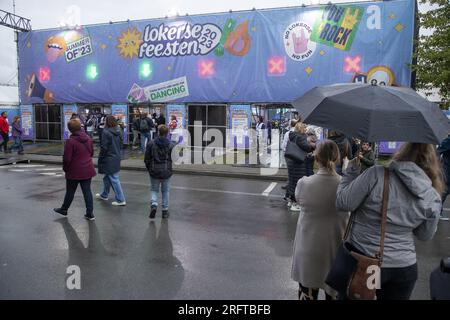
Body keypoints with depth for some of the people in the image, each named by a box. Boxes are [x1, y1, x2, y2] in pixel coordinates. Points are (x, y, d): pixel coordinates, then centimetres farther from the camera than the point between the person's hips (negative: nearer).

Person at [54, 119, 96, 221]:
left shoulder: (71, 141, -18)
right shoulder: (88, 138, 2)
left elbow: (67, 158, -16)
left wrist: (65, 168, 1)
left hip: (74, 171, -5)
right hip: (88, 170, 5)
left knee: (70, 191, 14)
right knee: (87, 191, 9)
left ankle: (64, 209, 35)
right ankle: (90, 213, 10)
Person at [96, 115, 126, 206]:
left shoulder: (106, 132, -17)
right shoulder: (118, 132, 5)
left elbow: (104, 147, -16)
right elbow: (121, 144, 12)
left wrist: (100, 158, -7)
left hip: (109, 159, -8)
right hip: (117, 158, 8)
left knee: (114, 179, -3)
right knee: (107, 177, 23)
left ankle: (121, 200, -1)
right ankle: (104, 195, 39)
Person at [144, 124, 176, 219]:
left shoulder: (151, 143, -6)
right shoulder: (171, 145, -8)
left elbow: (146, 159, -1)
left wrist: (149, 169, 14)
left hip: (154, 172, 0)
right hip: (166, 172, 0)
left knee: (154, 190, 17)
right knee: (165, 191, 14)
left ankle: (154, 204, -8)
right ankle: (165, 210, 17)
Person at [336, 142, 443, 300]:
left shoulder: (377, 174, -20)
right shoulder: (433, 198, -5)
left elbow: (343, 203, -14)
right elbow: (425, 235, 8)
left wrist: (351, 172, -2)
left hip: (362, 260, -3)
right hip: (405, 267, 4)